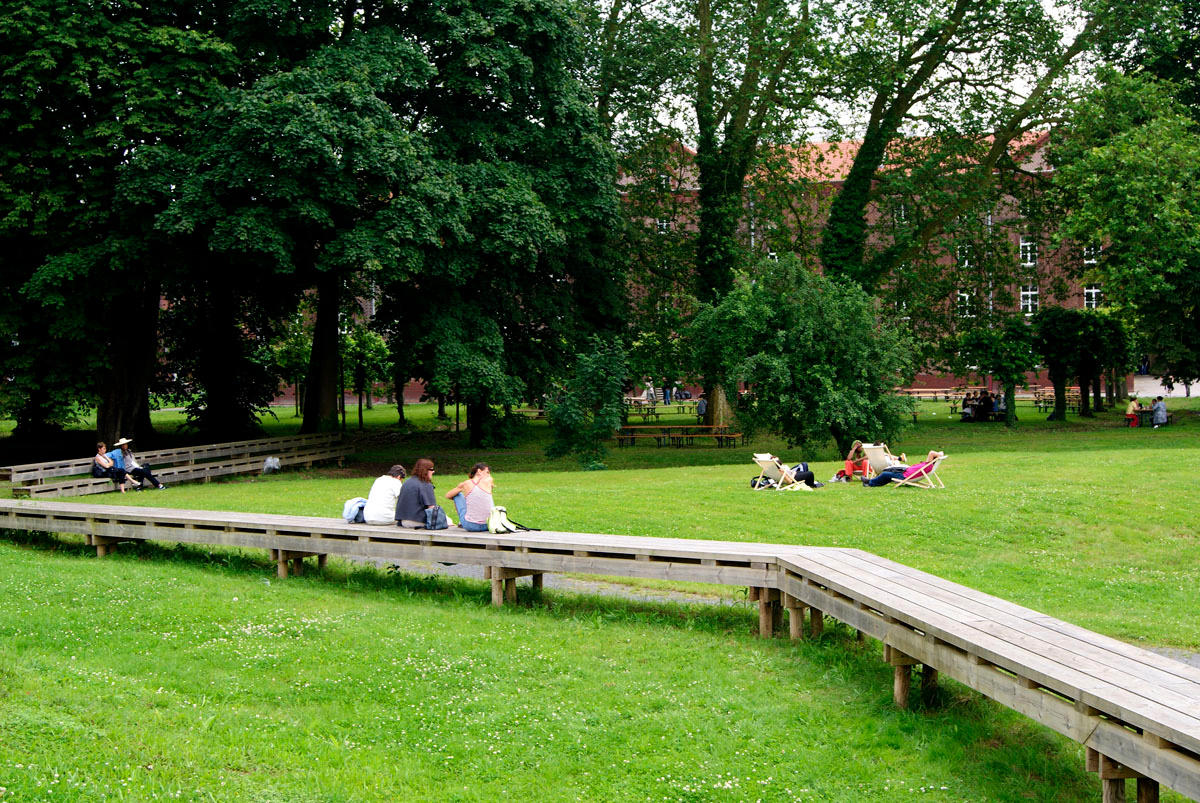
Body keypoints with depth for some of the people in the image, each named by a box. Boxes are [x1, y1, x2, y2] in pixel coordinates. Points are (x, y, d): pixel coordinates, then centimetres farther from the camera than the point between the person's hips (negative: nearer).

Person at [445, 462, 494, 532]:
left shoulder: (465, 484, 0)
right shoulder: (488, 481, -2)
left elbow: (448, 496, 17)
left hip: (470, 526, 0)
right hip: (487, 526, 0)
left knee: (458, 494, 21)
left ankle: (461, 522, 37)